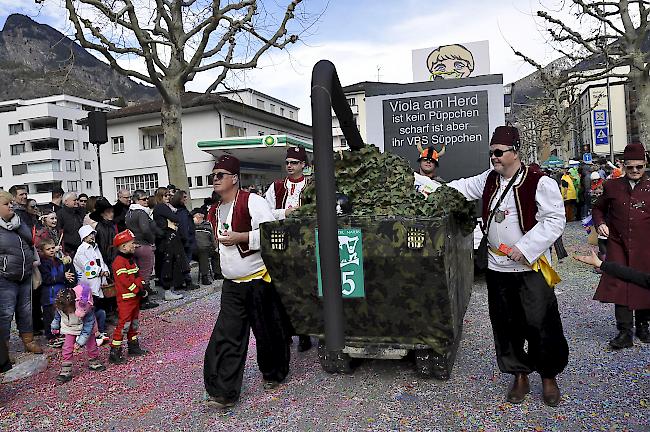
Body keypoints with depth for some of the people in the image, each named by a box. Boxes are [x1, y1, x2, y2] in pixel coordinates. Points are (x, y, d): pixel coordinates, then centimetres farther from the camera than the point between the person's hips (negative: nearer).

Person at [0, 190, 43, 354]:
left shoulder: (19, 222, 11)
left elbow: (30, 244, 22)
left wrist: (33, 260, 15)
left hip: (25, 277, 7)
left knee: (26, 310, 16)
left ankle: (28, 340, 29)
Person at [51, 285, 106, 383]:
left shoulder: (86, 310, -38)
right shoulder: (60, 307, -26)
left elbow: (88, 326, -28)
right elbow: (57, 316, 1)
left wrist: (80, 342, -27)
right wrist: (55, 327, 18)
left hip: (86, 328, -2)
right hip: (70, 329, 2)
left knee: (91, 344, 6)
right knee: (67, 348, -9)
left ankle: (94, 363, 30)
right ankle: (65, 371, -1)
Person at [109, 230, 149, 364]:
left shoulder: (131, 259, 14)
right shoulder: (119, 262, -17)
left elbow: (137, 276, 18)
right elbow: (125, 280, -23)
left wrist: (142, 287, 4)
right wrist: (137, 290, -19)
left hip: (135, 296, 10)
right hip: (125, 298, -10)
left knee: (134, 322, 18)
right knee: (124, 324, -9)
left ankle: (133, 347, 30)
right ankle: (114, 353, -2)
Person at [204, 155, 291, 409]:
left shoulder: (252, 201, -13)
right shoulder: (215, 211, 12)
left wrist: (239, 237, -23)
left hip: (259, 280, -6)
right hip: (231, 284, 7)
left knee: (268, 332, 8)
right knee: (226, 337, 0)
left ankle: (273, 375, 33)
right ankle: (224, 393, 4)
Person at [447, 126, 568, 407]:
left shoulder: (540, 183, -12)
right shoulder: (488, 180, 8)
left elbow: (554, 220, -14)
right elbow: (463, 187, 20)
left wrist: (525, 248, -19)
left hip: (531, 268, -5)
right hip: (497, 268, 6)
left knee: (541, 325, 3)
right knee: (506, 325, 12)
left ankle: (549, 378, 26)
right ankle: (520, 376, 29)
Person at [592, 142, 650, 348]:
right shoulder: (612, 186, 5)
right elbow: (598, 208, 17)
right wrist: (600, 223, 0)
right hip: (618, 244, 0)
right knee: (620, 285, -7)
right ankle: (625, 332, -1)